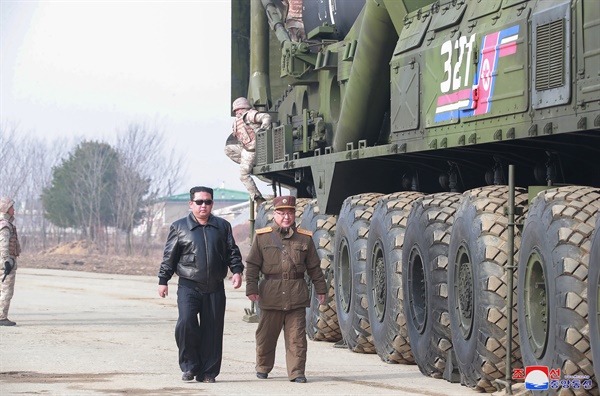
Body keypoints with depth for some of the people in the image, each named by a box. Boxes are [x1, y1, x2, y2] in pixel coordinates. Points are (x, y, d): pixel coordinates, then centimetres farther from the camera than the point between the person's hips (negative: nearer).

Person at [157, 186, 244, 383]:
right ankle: (190, 365, -1)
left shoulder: (223, 226, 11)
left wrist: (237, 271, -1)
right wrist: (163, 280, 5)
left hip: (215, 288, 2)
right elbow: (169, 256, 8)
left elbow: (232, 252, 14)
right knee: (186, 323, -19)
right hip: (189, 287, -2)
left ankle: (207, 372, 10)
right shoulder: (179, 227, 5)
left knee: (212, 330, 1)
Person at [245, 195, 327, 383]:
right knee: (266, 335, 9)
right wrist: (251, 288, -3)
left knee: (297, 337, -3)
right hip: (271, 295, 0)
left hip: (297, 296, 0)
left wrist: (321, 289, 14)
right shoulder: (262, 237, 5)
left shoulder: (305, 238, 8)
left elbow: (314, 267, 14)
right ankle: (262, 368, 27)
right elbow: (252, 265, 5)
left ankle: (296, 372, 1)